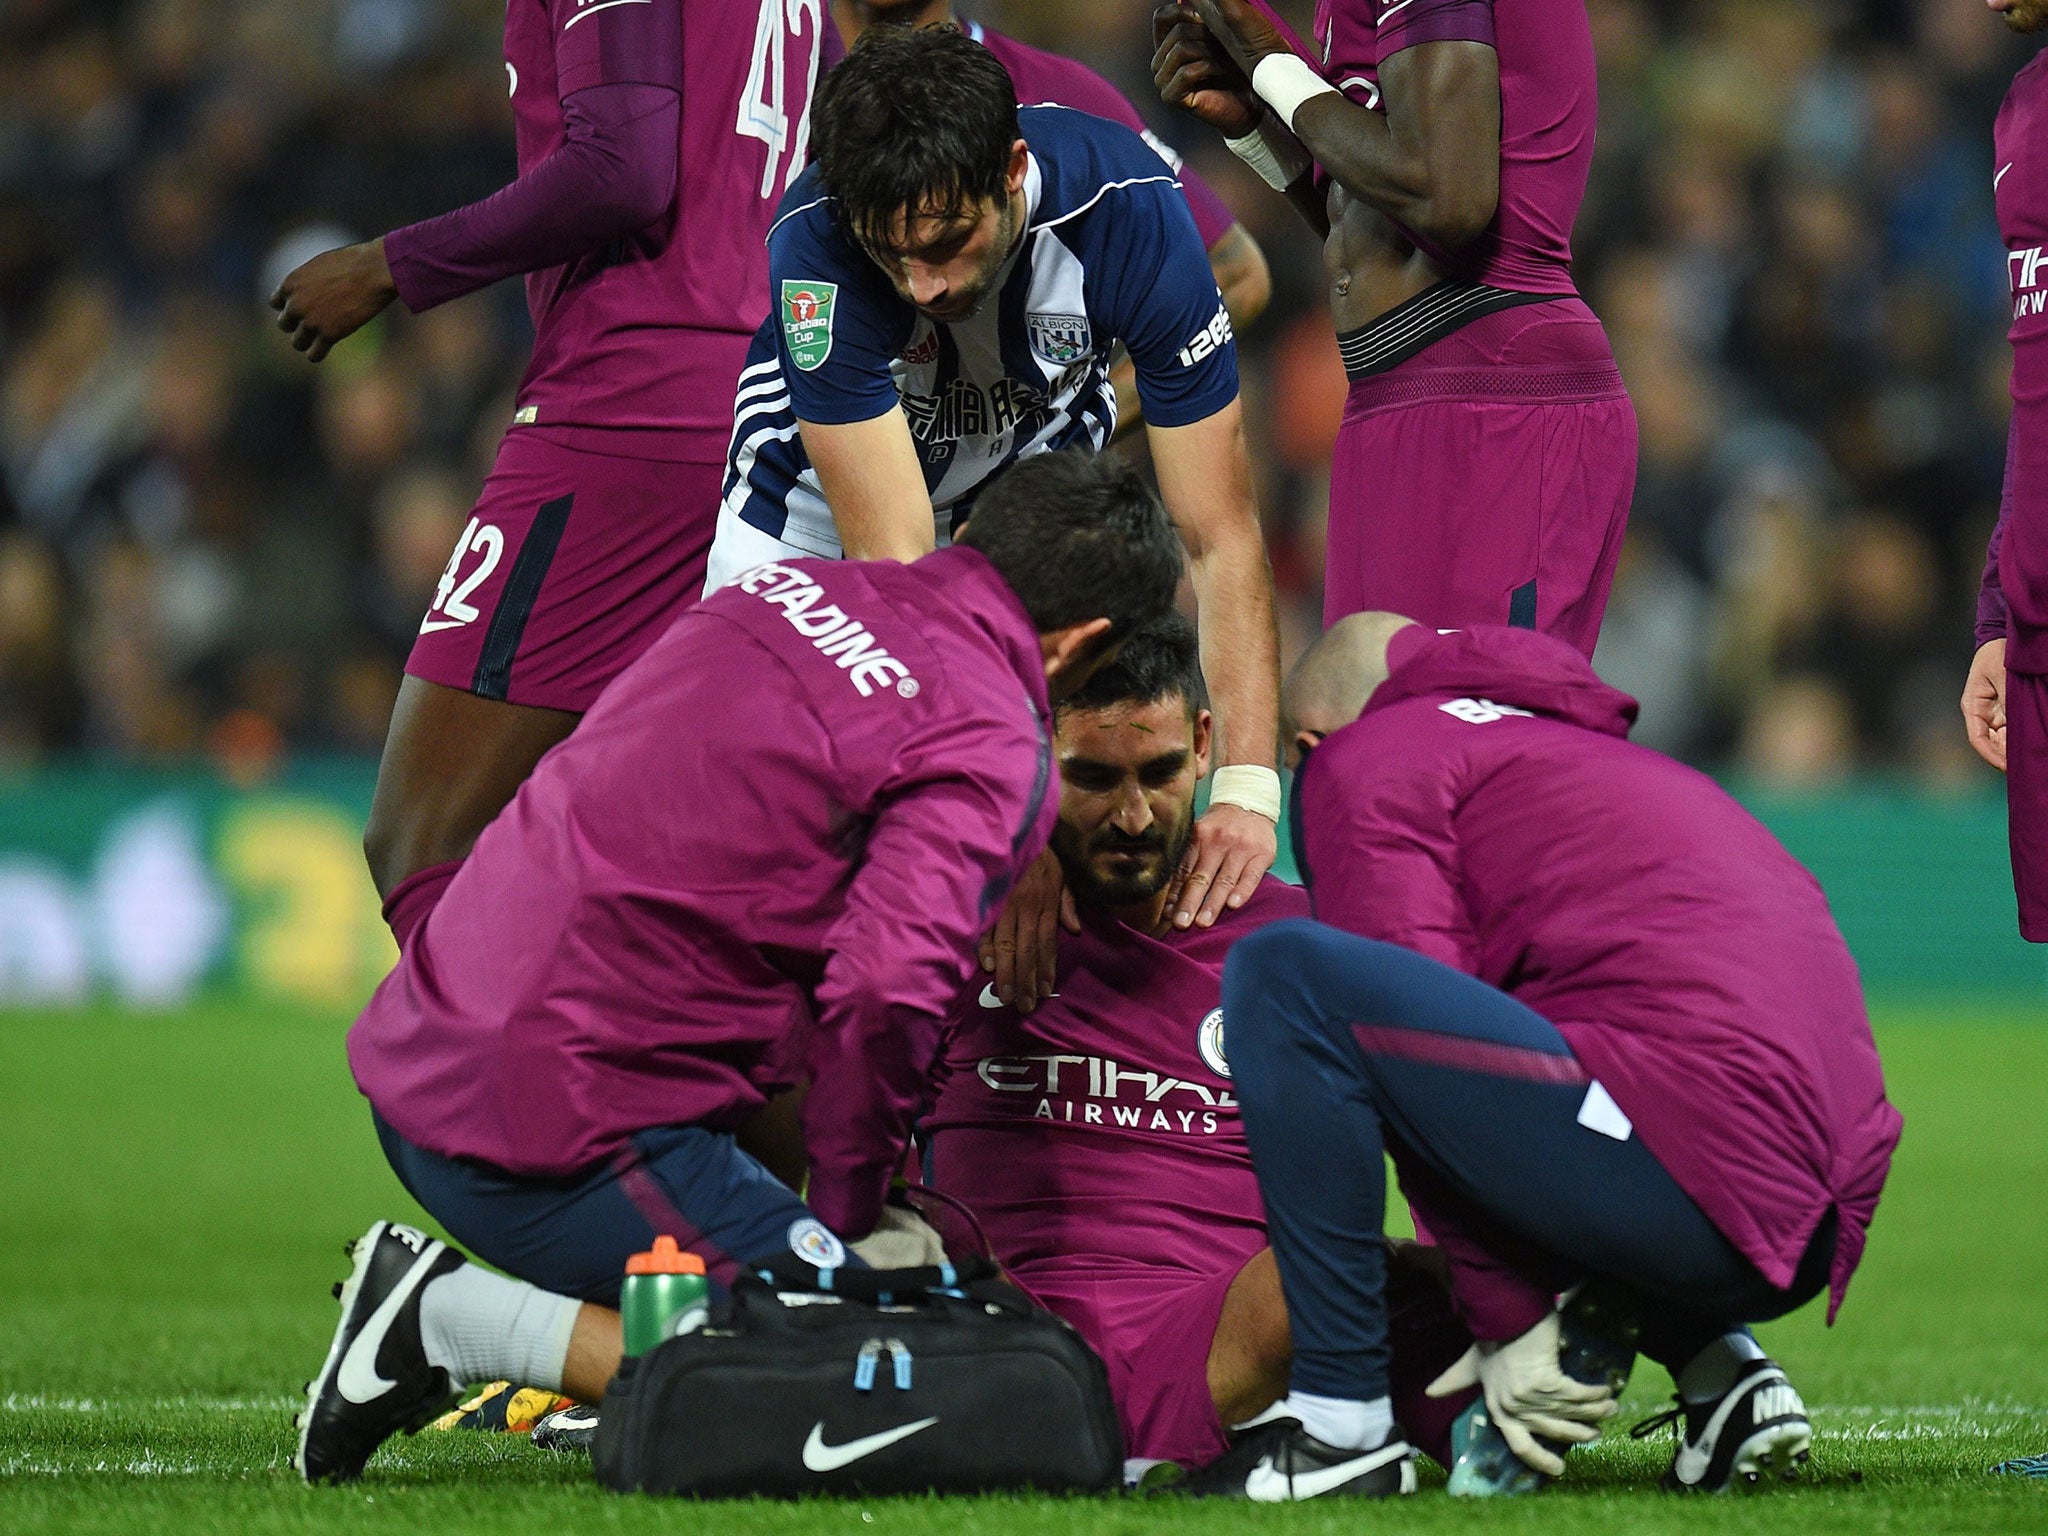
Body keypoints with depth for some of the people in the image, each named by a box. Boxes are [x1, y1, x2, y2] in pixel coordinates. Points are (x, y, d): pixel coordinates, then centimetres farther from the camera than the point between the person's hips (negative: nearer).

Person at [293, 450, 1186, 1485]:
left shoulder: (784, 591, 13)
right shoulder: (990, 749, -10)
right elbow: (883, 988, -26)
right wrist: (846, 1211, -8)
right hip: (570, 1125, -9)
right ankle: (462, 1321, -10)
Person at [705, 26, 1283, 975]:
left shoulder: (1131, 210, -34)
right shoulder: (815, 246, -38)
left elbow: (1219, 536, -30)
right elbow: (891, 560, -41)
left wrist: (1246, 786, -42)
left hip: (1034, 442, 1)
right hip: (828, 443, -1)